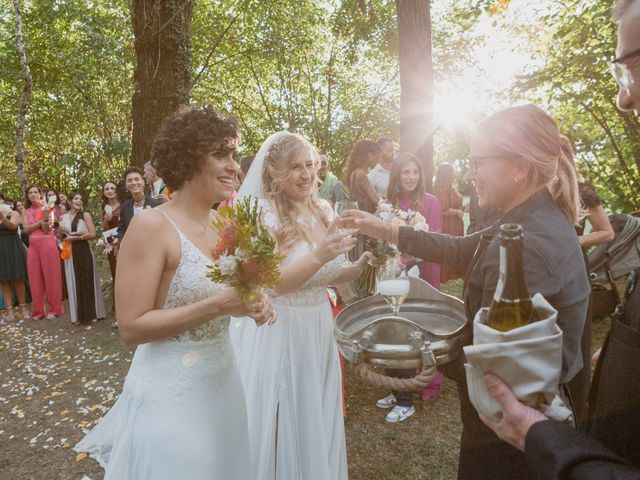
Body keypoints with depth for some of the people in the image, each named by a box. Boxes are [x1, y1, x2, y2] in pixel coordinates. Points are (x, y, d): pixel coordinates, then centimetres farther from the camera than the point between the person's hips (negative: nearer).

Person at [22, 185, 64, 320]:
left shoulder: (45, 208, 0)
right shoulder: (27, 211, 12)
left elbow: (46, 230, -9)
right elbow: (26, 228, -1)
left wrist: (46, 216, -23)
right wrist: (41, 221, -11)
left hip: (47, 244, -4)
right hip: (33, 245, 4)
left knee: (50, 276, -1)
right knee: (35, 277, 5)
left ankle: (54, 308, 7)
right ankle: (38, 310, 13)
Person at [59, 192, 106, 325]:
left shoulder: (86, 215, -1)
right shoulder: (63, 217, 9)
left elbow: (92, 234, -10)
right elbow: (60, 237, 17)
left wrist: (75, 237, -13)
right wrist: (61, 231, -4)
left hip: (84, 252, -3)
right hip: (70, 253, 3)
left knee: (86, 282, 1)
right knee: (74, 283, 6)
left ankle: (89, 314, 11)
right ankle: (78, 315, 14)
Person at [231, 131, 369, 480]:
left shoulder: (324, 211, 4)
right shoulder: (262, 215, -14)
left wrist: (361, 265, -7)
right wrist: (319, 256, -31)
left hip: (318, 331, 6)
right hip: (276, 334, -6)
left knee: (316, 422, 22)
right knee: (282, 427, 13)